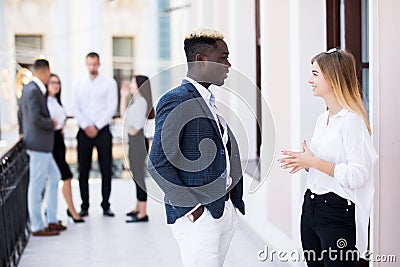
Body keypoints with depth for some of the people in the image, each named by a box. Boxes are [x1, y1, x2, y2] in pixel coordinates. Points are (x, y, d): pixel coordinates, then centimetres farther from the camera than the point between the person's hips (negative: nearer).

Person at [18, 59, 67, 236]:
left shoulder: (27, 88, 12)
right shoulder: (34, 91, -19)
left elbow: (20, 113, 23)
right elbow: (35, 118, -26)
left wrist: (23, 132, 33)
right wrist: (52, 123, -10)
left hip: (42, 146, 11)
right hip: (38, 144, -11)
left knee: (54, 177, 17)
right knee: (36, 185, -3)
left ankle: (52, 220, 23)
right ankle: (37, 227, 5)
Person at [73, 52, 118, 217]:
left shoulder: (109, 83, 3)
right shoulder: (80, 85, 11)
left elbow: (111, 108, -4)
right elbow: (76, 109, 6)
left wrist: (97, 127, -10)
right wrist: (86, 126, -8)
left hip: (102, 131, -2)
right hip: (84, 132, 2)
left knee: (106, 170, -2)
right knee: (83, 171, 2)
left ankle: (106, 206, 5)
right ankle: (84, 207, 9)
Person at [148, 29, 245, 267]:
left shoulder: (209, 101, 16)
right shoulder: (176, 100, -13)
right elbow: (158, 163, -17)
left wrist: (235, 199, 11)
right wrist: (191, 207, -17)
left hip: (225, 211, 9)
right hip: (198, 216, -9)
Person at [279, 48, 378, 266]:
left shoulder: (352, 121, -15)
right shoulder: (322, 119, 13)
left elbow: (357, 175, -22)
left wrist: (314, 162, -18)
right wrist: (304, 162, 4)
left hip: (338, 213, -9)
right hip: (311, 207, 9)